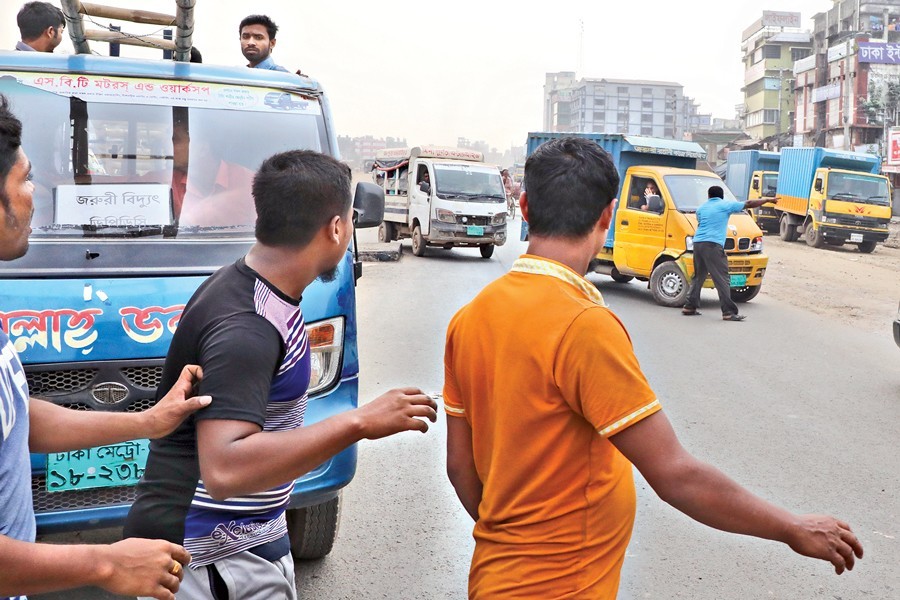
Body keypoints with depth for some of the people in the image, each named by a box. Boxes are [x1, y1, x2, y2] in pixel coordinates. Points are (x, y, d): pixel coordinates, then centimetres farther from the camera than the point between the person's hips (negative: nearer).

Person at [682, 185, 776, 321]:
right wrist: (767, 200, 18)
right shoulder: (726, 205, 3)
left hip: (698, 243, 6)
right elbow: (749, 204, 6)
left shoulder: (701, 208, 17)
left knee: (698, 277, 18)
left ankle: (690, 307, 18)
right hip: (713, 245, -6)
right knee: (722, 279, -7)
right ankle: (729, 312, -10)